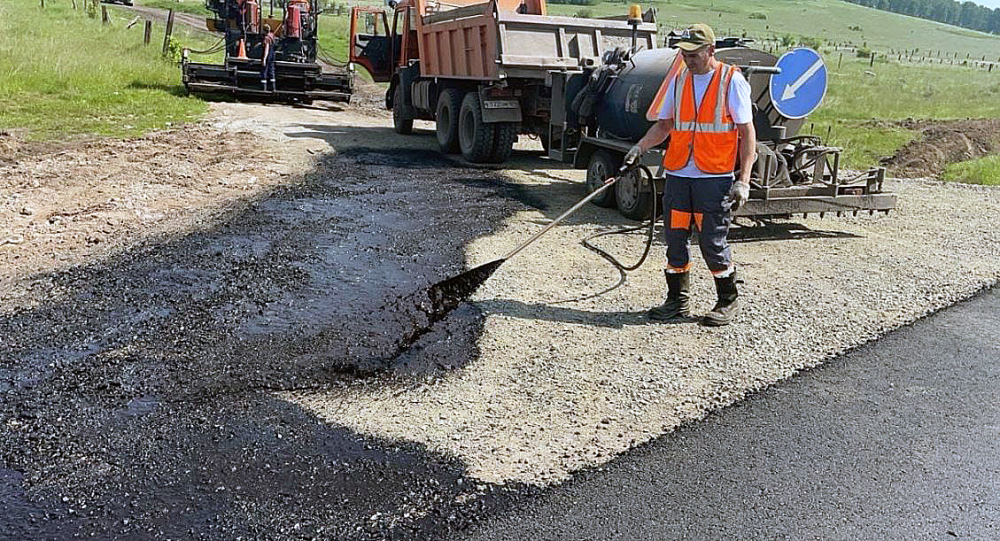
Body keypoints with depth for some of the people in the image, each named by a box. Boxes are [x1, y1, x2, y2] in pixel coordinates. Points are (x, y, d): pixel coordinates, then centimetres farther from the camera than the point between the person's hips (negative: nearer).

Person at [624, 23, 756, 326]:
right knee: (675, 239, 7)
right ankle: (678, 301, 22)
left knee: (713, 243, -2)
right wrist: (640, 147, -2)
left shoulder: (732, 80, -3)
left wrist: (743, 180, -10)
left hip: (715, 177, -5)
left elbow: (746, 133, -4)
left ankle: (729, 301, 17)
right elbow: (664, 124, 17)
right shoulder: (678, 81, 11)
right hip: (678, 175, 5)